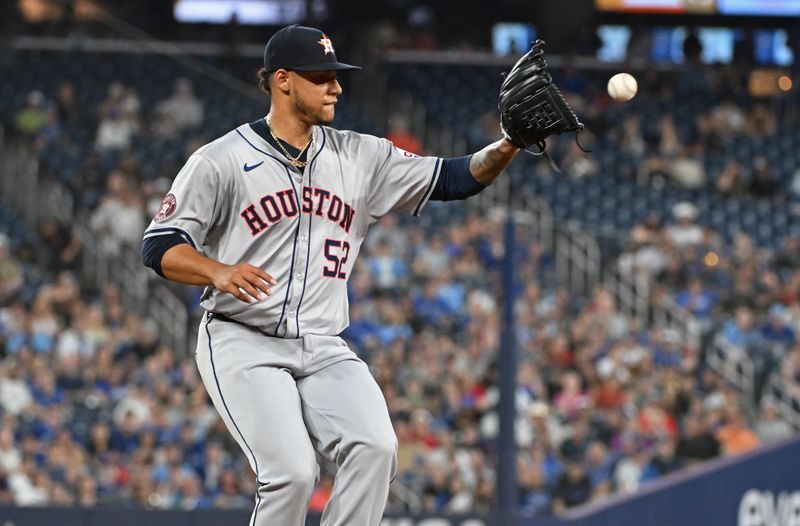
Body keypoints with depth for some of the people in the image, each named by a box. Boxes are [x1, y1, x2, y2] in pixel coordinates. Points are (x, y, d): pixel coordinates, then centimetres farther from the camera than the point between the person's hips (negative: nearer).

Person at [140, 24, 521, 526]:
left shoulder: (360, 157, 10)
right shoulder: (222, 159, -3)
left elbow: (453, 179, 7)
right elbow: (159, 246, -6)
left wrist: (508, 146, -12)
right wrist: (219, 272, -26)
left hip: (325, 351, 4)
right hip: (243, 345, -4)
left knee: (375, 447, -21)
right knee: (293, 470, -23)